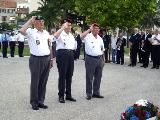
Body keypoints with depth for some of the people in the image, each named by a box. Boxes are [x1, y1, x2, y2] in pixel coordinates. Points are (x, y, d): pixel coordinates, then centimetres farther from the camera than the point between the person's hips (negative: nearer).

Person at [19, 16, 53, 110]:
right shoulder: (31, 32, -3)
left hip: (46, 59, 5)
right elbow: (22, 31, -24)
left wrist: (51, 59, 12)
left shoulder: (46, 33, 14)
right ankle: (34, 102, 10)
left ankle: (41, 101, 20)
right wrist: (30, 21, -12)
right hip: (36, 59, -5)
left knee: (43, 82, 10)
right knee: (35, 82, 1)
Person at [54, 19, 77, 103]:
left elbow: (75, 46, 27)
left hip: (70, 54, 7)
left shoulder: (72, 35, 20)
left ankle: (68, 94, 20)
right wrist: (63, 27, -26)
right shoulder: (60, 34, -2)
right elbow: (55, 35, -28)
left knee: (69, 75, 10)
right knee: (62, 76, -4)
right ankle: (61, 96, 2)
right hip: (62, 53, -7)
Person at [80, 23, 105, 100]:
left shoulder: (100, 38, 13)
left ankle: (96, 92, 23)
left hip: (99, 59, 6)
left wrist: (103, 59, 15)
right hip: (90, 59, -6)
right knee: (89, 77, 1)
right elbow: (81, 36, -29)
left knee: (98, 77, 12)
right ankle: (89, 94, 9)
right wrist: (89, 29, -24)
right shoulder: (88, 37, -6)